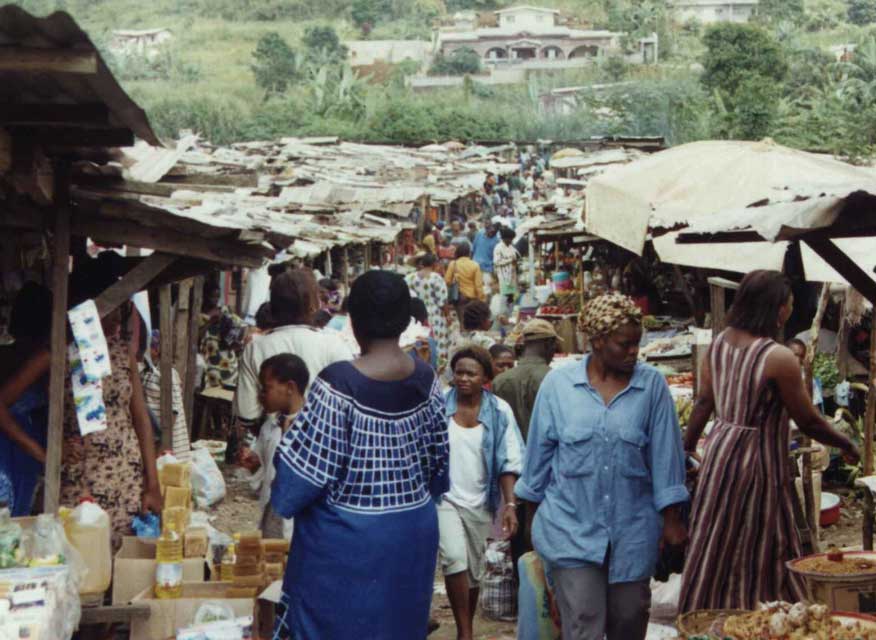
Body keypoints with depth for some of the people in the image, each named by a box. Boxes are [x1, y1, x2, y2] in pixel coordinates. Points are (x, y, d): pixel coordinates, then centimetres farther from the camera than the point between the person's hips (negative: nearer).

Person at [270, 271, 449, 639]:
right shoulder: (427, 379, -2)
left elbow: (306, 468, -17)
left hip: (349, 542, -6)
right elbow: (438, 458, 8)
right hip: (414, 531, 6)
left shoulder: (339, 384, -20)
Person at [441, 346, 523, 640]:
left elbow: (508, 462, -3)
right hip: (444, 497, -2)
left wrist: (510, 504, -11)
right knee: (454, 559, -21)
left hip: (480, 502, 2)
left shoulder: (499, 411, -3)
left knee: (474, 570, 11)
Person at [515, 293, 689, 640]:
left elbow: (665, 454, -2)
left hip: (633, 529, 1)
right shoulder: (557, 384, -3)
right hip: (572, 527, -1)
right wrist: (532, 517, 11)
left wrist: (671, 519, -2)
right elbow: (539, 453, 5)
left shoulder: (652, 385, -2)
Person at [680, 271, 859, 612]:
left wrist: (688, 447, 15)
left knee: (715, 547, 17)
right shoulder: (779, 359, -21)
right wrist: (846, 445, 2)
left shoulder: (720, 342, 0)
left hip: (720, 448, 7)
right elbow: (808, 422, -13)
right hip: (757, 462, -7)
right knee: (761, 554, 7)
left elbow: (704, 402, 6)